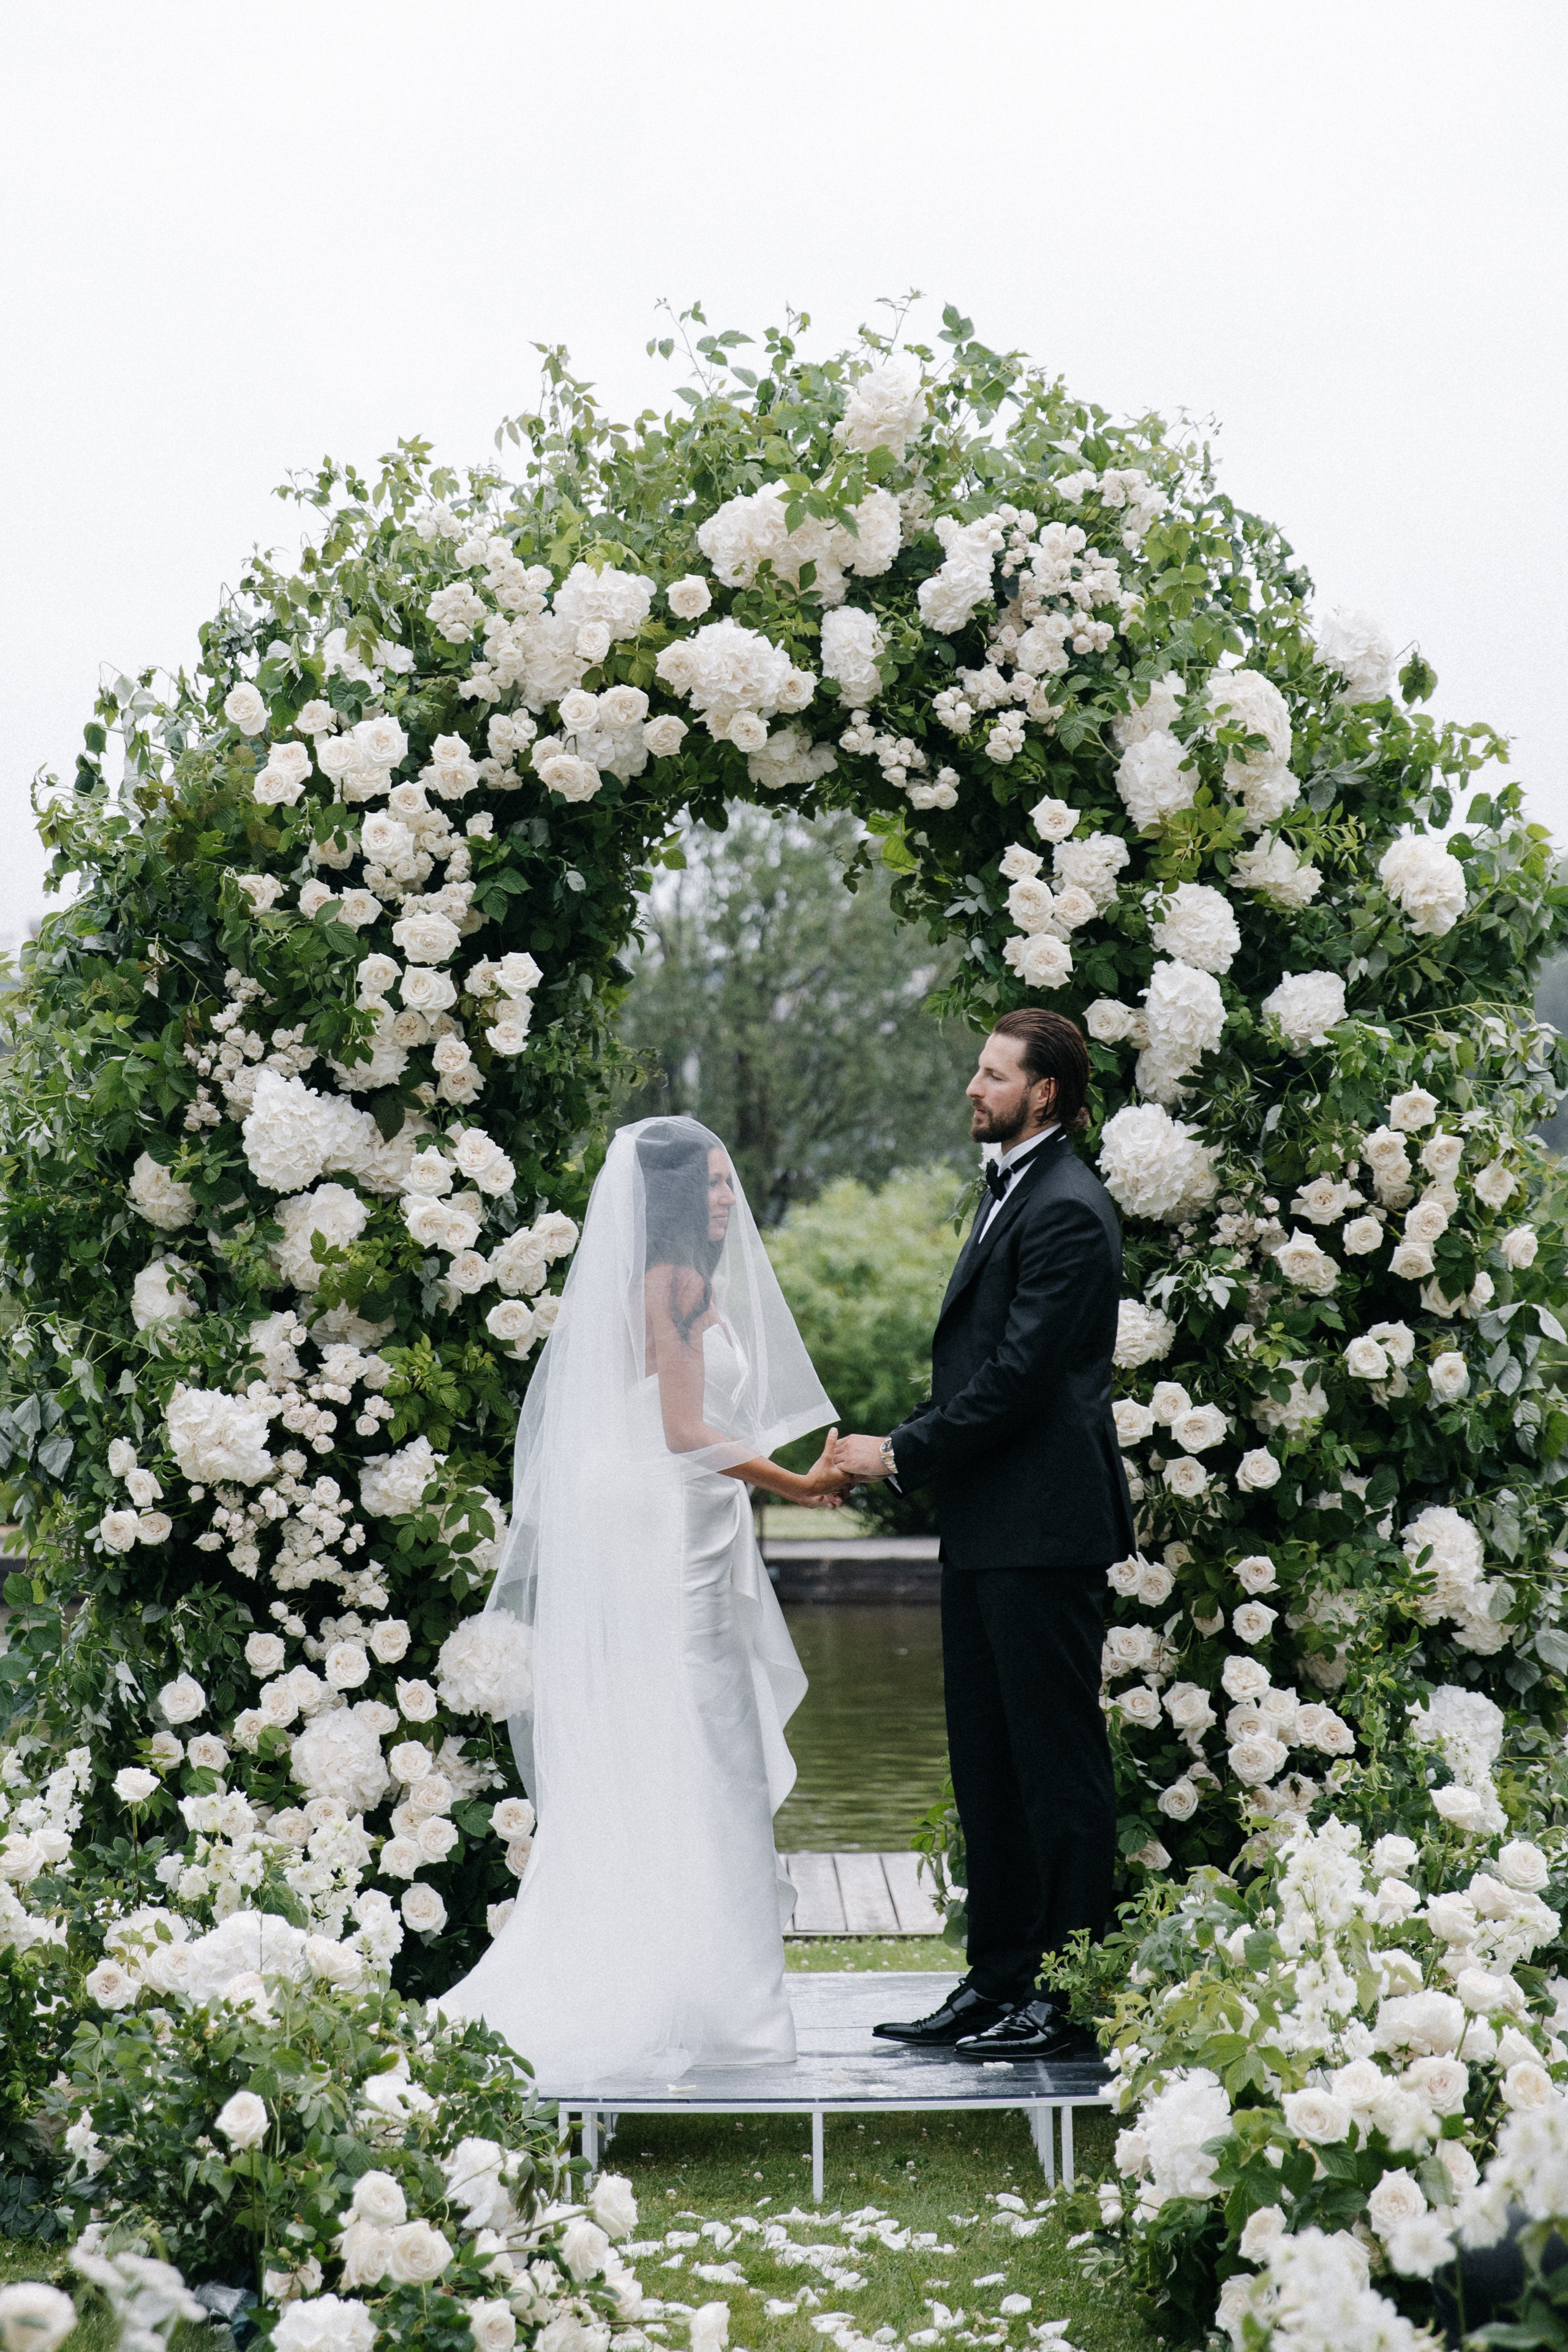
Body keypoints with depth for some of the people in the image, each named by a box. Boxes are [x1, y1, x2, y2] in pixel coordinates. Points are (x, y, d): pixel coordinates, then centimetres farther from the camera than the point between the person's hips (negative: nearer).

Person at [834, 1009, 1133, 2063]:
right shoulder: (1013, 1192, 17)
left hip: (1043, 1530, -10)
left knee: (1058, 1763, -3)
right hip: (988, 1525, 10)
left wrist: (902, 1454, -12)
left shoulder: (1067, 1211, -15)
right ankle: (999, 1983, 22)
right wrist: (903, 1450, 8)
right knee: (988, 1764, 14)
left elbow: (1018, 1375, -19)